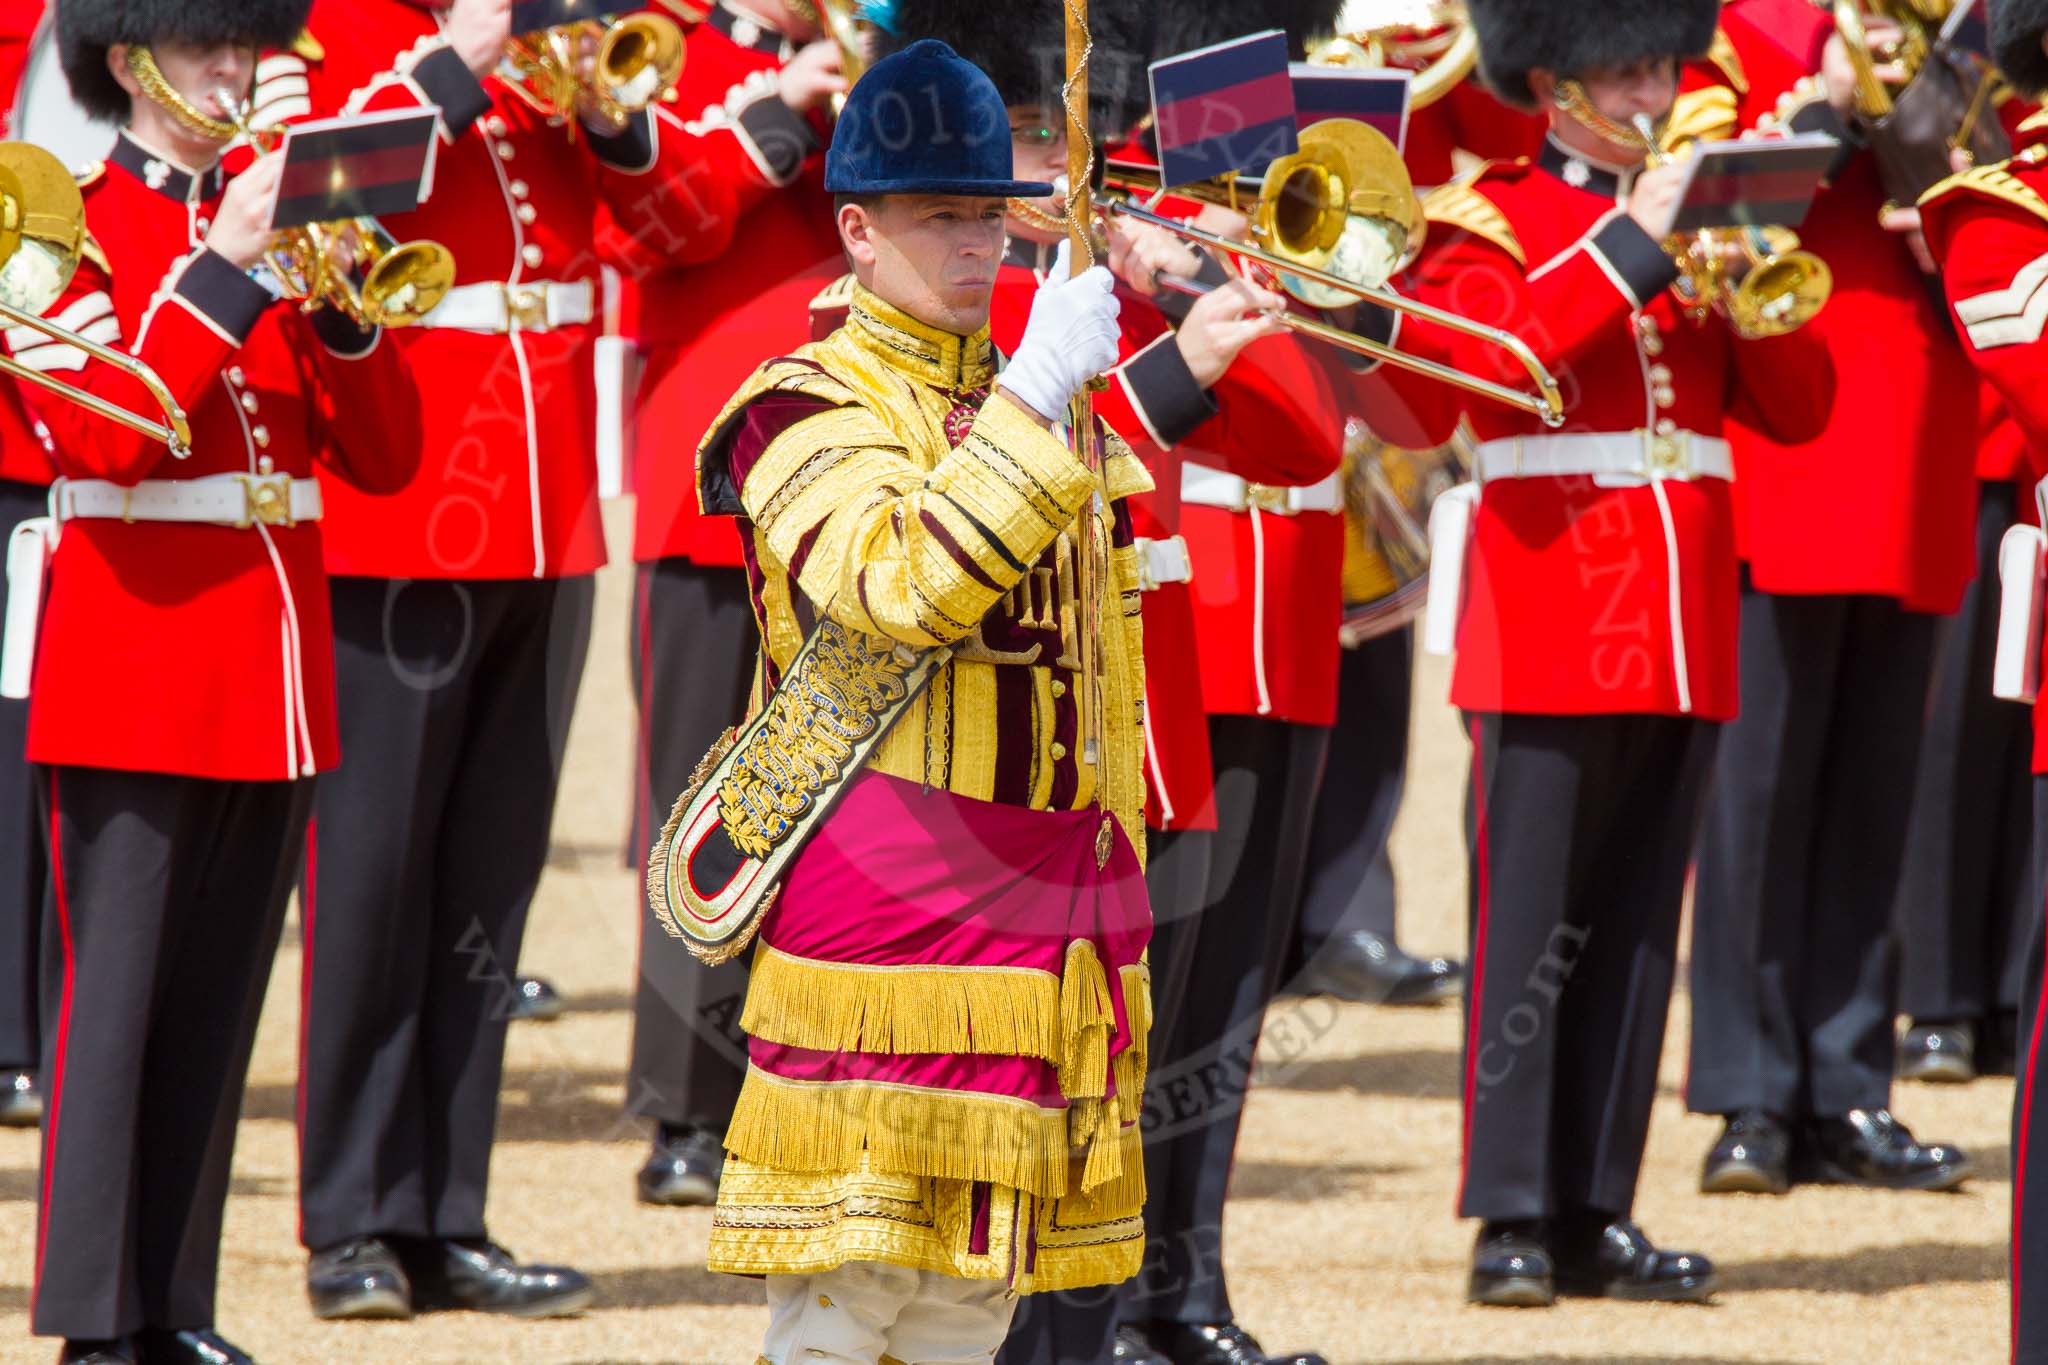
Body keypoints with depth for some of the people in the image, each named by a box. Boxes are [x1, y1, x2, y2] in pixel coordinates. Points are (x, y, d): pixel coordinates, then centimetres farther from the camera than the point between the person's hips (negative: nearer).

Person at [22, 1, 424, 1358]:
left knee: (219, 1005, 8)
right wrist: (229, 272, -21)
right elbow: (105, 437, -19)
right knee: (112, 994, -5)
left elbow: (383, 456, 8)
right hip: (133, 675, -6)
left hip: (270, 680, 6)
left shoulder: (272, 223, 13)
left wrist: (339, 297, -8)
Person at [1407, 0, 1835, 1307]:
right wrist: (1634, 242, -21)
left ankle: (1599, 1213, 10)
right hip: (1549, 630, -5)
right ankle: (1513, 1220, -4)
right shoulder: (1491, 219, 0)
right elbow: (1493, 353, -20)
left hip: (1682, 633, 5)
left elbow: (1798, 407, 10)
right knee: (1530, 925, -6)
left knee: (1638, 929, 6)